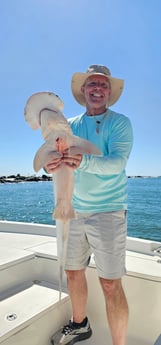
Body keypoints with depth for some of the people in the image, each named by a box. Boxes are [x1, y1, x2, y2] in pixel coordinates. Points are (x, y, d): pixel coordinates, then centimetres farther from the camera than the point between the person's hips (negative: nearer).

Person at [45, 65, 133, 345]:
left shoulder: (119, 123, -5)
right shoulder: (70, 125, 9)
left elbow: (117, 162, -21)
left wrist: (83, 162, -40)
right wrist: (50, 163, -27)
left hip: (108, 212, -5)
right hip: (74, 211, 5)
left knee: (110, 285, -2)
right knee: (73, 271, 17)